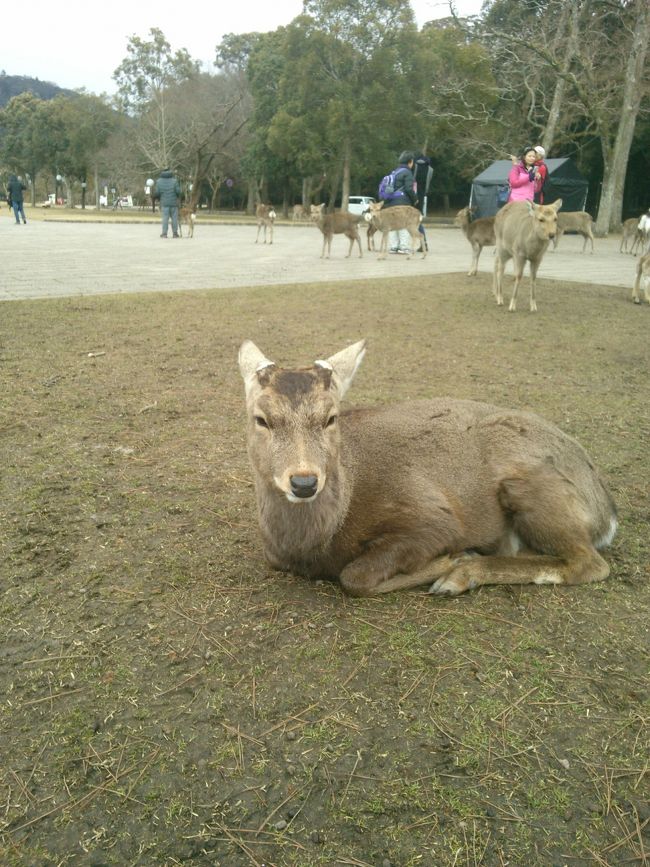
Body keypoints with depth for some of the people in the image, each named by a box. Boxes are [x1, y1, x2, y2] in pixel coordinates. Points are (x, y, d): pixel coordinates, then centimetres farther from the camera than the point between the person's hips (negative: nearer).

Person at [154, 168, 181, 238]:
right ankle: (175, 233, 9)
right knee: (174, 218, 6)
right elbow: (178, 191, -6)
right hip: (173, 203, -1)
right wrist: (178, 197, 14)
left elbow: (156, 193, -1)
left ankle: (164, 233, -4)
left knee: (165, 218, 1)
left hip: (164, 203, 1)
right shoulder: (174, 181, -1)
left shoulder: (159, 181, 3)